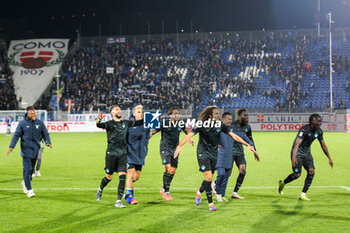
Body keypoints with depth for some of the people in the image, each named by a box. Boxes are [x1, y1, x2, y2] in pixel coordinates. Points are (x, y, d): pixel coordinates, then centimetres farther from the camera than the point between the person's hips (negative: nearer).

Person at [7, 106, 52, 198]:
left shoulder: (40, 123, 5)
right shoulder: (22, 123, -2)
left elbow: (46, 134, 9)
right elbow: (16, 135, 0)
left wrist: (48, 142, -10)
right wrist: (12, 146, -9)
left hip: (36, 150, 3)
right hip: (26, 150, -3)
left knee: (32, 168, 9)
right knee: (27, 169, -8)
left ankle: (25, 183, 35)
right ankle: (29, 189, -5)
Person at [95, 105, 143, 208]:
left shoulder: (125, 123, 11)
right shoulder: (109, 123, -4)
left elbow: (139, 122, 19)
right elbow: (100, 125, -25)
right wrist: (99, 120, -46)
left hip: (122, 154, 4)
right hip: (111, 153, -4)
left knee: (123, 176, -8)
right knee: (109, 177, 6)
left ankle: (118, 201, -6)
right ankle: (100, 190, 38)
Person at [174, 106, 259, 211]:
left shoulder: (220, 125, -2)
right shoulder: (201, 124, -14)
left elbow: (233, 136, 2)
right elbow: (189, 135, -21)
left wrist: (247, 145, -3)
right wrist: (179, 146, -36)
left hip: (214, 154, 4)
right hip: (203, 154, -4)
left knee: (209, 179, 6)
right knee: (208, 177, -16)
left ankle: (199, 192, 37)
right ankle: (210, 203, -4)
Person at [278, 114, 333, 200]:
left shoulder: (319, 131, -4)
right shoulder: (304, 130, -26)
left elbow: (323, 145, 10)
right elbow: (297, 143, -36)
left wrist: (329, 158, 13)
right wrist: (294, 157, -49)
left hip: (307, 153, 7)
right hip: (297, 153, -7)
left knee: (311, 171, -9)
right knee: (297, 174, -8)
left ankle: (303, 194, -1)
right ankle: (282, 183, 22)